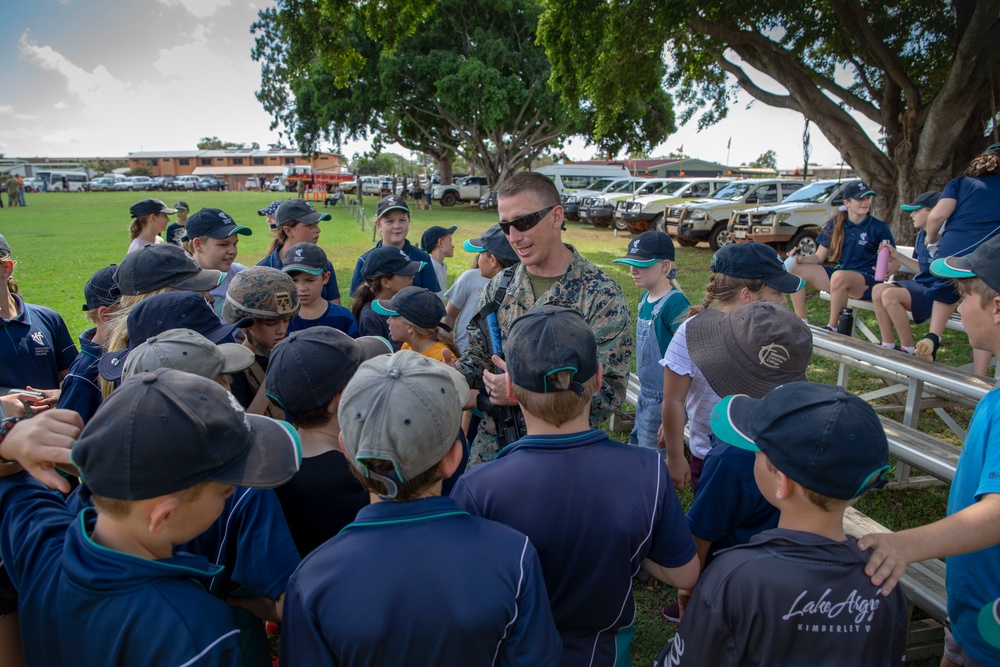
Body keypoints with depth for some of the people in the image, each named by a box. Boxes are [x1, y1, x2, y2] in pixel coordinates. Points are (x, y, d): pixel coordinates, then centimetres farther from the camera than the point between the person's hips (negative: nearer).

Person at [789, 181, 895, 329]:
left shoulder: (879, 228, -2)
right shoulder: (835, 225, 6)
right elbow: (819, 257, 6)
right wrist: (801, 259, -15)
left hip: (867, 281, -5)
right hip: (839, 273, 5)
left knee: (839, 277, -39)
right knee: (797, 270, -12)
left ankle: (832, 328, -23)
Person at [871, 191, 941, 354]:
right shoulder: (921, 236, 12)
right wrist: (897, 255, 18)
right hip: (920, 286, 9)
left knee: (890, 295, -27)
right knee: (878, 289, -8)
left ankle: (908, 350, -11)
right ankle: (888, 346, -4)